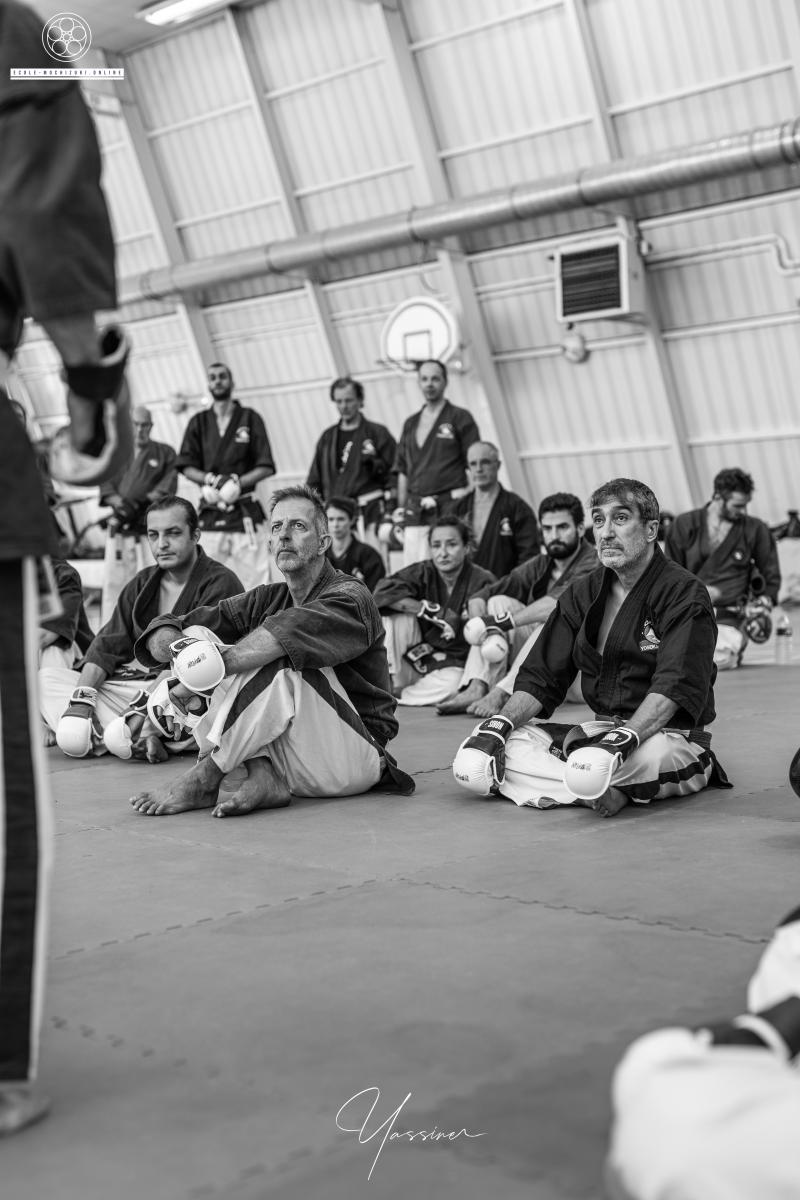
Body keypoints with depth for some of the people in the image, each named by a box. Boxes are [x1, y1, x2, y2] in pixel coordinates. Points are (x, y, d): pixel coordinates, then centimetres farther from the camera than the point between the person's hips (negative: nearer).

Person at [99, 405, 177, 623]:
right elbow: (105, 486, 8)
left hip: (152, 529, -2)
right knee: (113, 581, -3)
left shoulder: (165, 453, 13)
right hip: (119, 529, 2)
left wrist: (142, 503, -14)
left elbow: (168, 485, 1)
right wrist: (120, 503, -12)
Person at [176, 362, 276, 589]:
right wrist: (211, 480, -11)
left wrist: (237, 482, -13)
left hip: (245, 511, -2)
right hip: (210, 514, 2)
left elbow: (265, 468, 1)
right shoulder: (199, 422, 11)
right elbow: (186, 467, 7)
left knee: (254, 575, -7)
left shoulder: (250, 419, 6)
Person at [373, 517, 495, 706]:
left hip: (455, 663, -2)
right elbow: (383, 591, -22)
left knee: (452, 685, -36)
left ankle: (397, 693, -12)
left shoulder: (482, 582, -11)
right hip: (415, 655, 2)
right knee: (397, 613, -19)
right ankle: (389, 681, -14)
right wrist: (430, 610, -26)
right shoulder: (423, 572, -5)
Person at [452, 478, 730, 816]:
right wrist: (499, 724, -7)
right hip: (599, 730, 7)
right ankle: (610, 791, -23)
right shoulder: (581, 593, 13)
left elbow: (673, 689, -21)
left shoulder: (684, 593, -7)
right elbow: (540, 677, 12)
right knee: (473, 759, -15)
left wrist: (623, 738, -36)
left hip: (668, 735, -7)